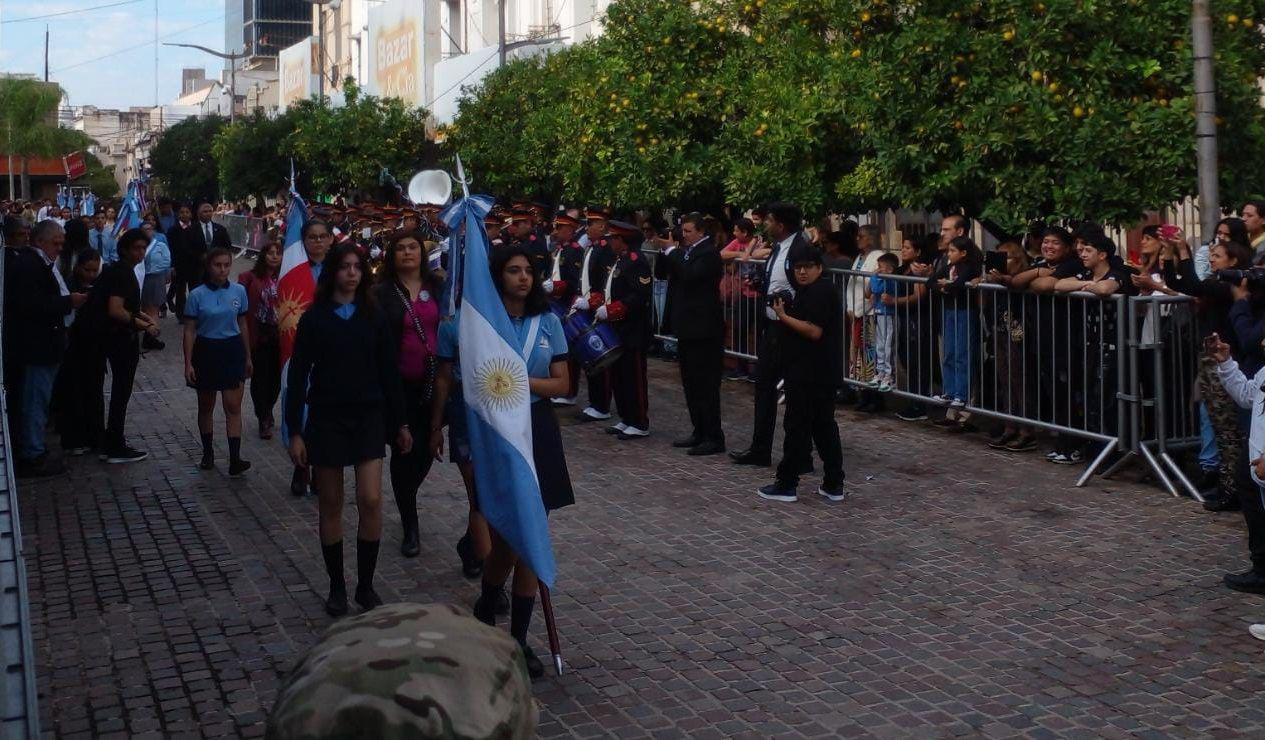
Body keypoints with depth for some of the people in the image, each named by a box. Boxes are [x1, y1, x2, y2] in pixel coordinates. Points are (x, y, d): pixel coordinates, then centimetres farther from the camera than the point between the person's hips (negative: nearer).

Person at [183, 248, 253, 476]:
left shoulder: (239, 291, 0)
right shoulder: (197, 295, -7)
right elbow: (189, 331, -4)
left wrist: (247, 357, 14)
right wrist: (188, 363, -8)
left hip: (232, 351, 1)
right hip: (206, 351, -1)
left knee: (233, 406, -7)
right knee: (206, 406, 13)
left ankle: (235, 459, -11)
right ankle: (207, 453, 27)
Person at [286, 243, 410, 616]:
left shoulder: (373, 318, 4)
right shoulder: (314, 319, -1)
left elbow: (389, 372, 7)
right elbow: (298, 376, -1)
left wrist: (400, 423, 7)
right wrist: (295, 431, -6)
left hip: (368, 417, 1)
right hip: (326, 418, -1)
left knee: (371, 501, -8)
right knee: (331, 505, 5)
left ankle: (366, 585, 6)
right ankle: (337, 586, 18)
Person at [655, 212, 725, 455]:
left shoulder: (709, 252, -11)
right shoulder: (684, 251, 13)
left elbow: (690, 275, -25)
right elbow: (661, 273, 12)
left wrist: (672, 252, -15)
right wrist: (666, 252, -3)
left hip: (703, 328, -9)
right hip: (687, 327, 9)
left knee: (705, 384, -6)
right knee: (691, 383, 14)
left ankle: (714, 438, -2)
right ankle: (699, 432, 23)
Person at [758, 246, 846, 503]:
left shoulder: (818, 293, -15)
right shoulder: (813, 291, 17)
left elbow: (814, 331, -23)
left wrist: (783, 316, -16)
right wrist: (786, 313, 9)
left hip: (810, 374, -10)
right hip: (822, 373, 10)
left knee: (797, 426, -4)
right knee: (824, 426, 12)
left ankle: (786, 485, 2)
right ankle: (834, 485, 15)